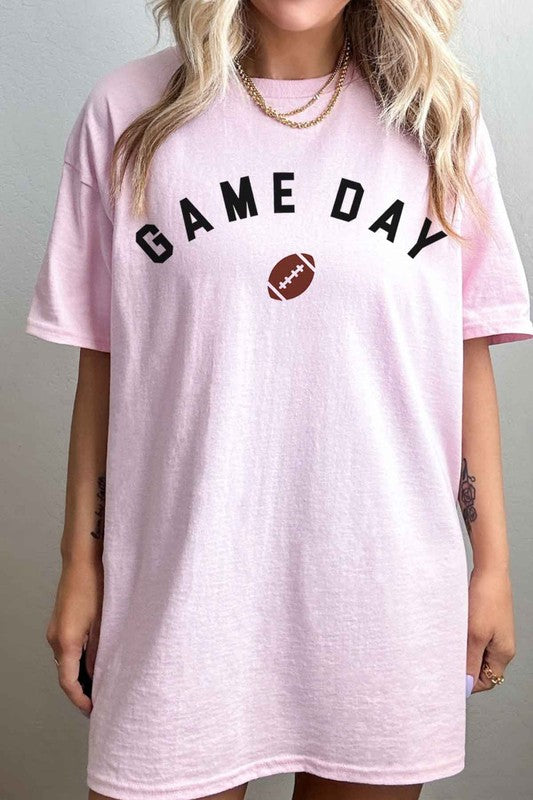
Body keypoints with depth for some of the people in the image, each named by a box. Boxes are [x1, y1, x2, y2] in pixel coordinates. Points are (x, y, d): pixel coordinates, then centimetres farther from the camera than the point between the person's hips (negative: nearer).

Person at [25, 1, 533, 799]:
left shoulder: (439, 121, 4)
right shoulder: (130, 112, 2)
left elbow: (468, 358, 4)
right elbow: (102, 360, 3)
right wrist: (81, 566, 5)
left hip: (389, 593, 2)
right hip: (180, 586, 0)